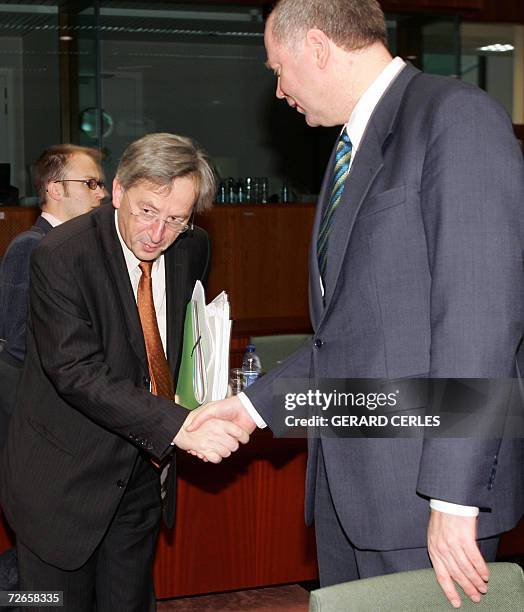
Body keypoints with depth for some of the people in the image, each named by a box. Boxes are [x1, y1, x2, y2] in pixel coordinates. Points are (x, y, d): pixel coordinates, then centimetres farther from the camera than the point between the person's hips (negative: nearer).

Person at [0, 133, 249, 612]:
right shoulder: (60, 257, -20)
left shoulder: (192, 249, -1)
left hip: (144, 475, 5)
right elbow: (76, 371, -29)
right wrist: (177, 425, -38)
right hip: (65, 482, -5)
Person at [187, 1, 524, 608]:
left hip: (422, 482, -8)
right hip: (343, 479, 9)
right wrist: (255, 403, 16)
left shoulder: (458, 117, -11)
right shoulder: (352, 149, 18)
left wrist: (454, 498, -22)